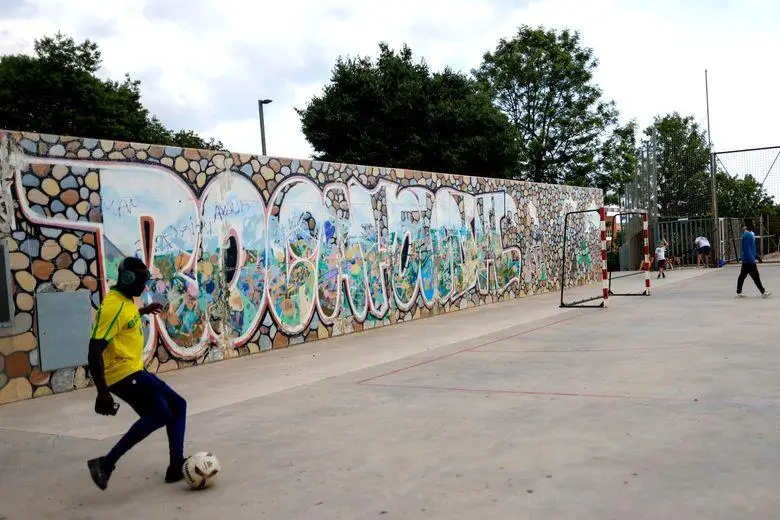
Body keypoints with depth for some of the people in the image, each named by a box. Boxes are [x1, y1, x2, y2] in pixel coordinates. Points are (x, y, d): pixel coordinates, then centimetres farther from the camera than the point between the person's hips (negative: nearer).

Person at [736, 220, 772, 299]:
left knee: (742, 276, 10)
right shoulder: (747, 235, -19)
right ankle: (763, 292, 6)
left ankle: (739, 292, 14)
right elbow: (747, 250, -22)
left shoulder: (751, 234, 12)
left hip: (746, 260, 10)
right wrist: (752, 261, -23)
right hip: (749, 261, -10)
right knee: (755, 277, -1)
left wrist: (757, 257, 21)